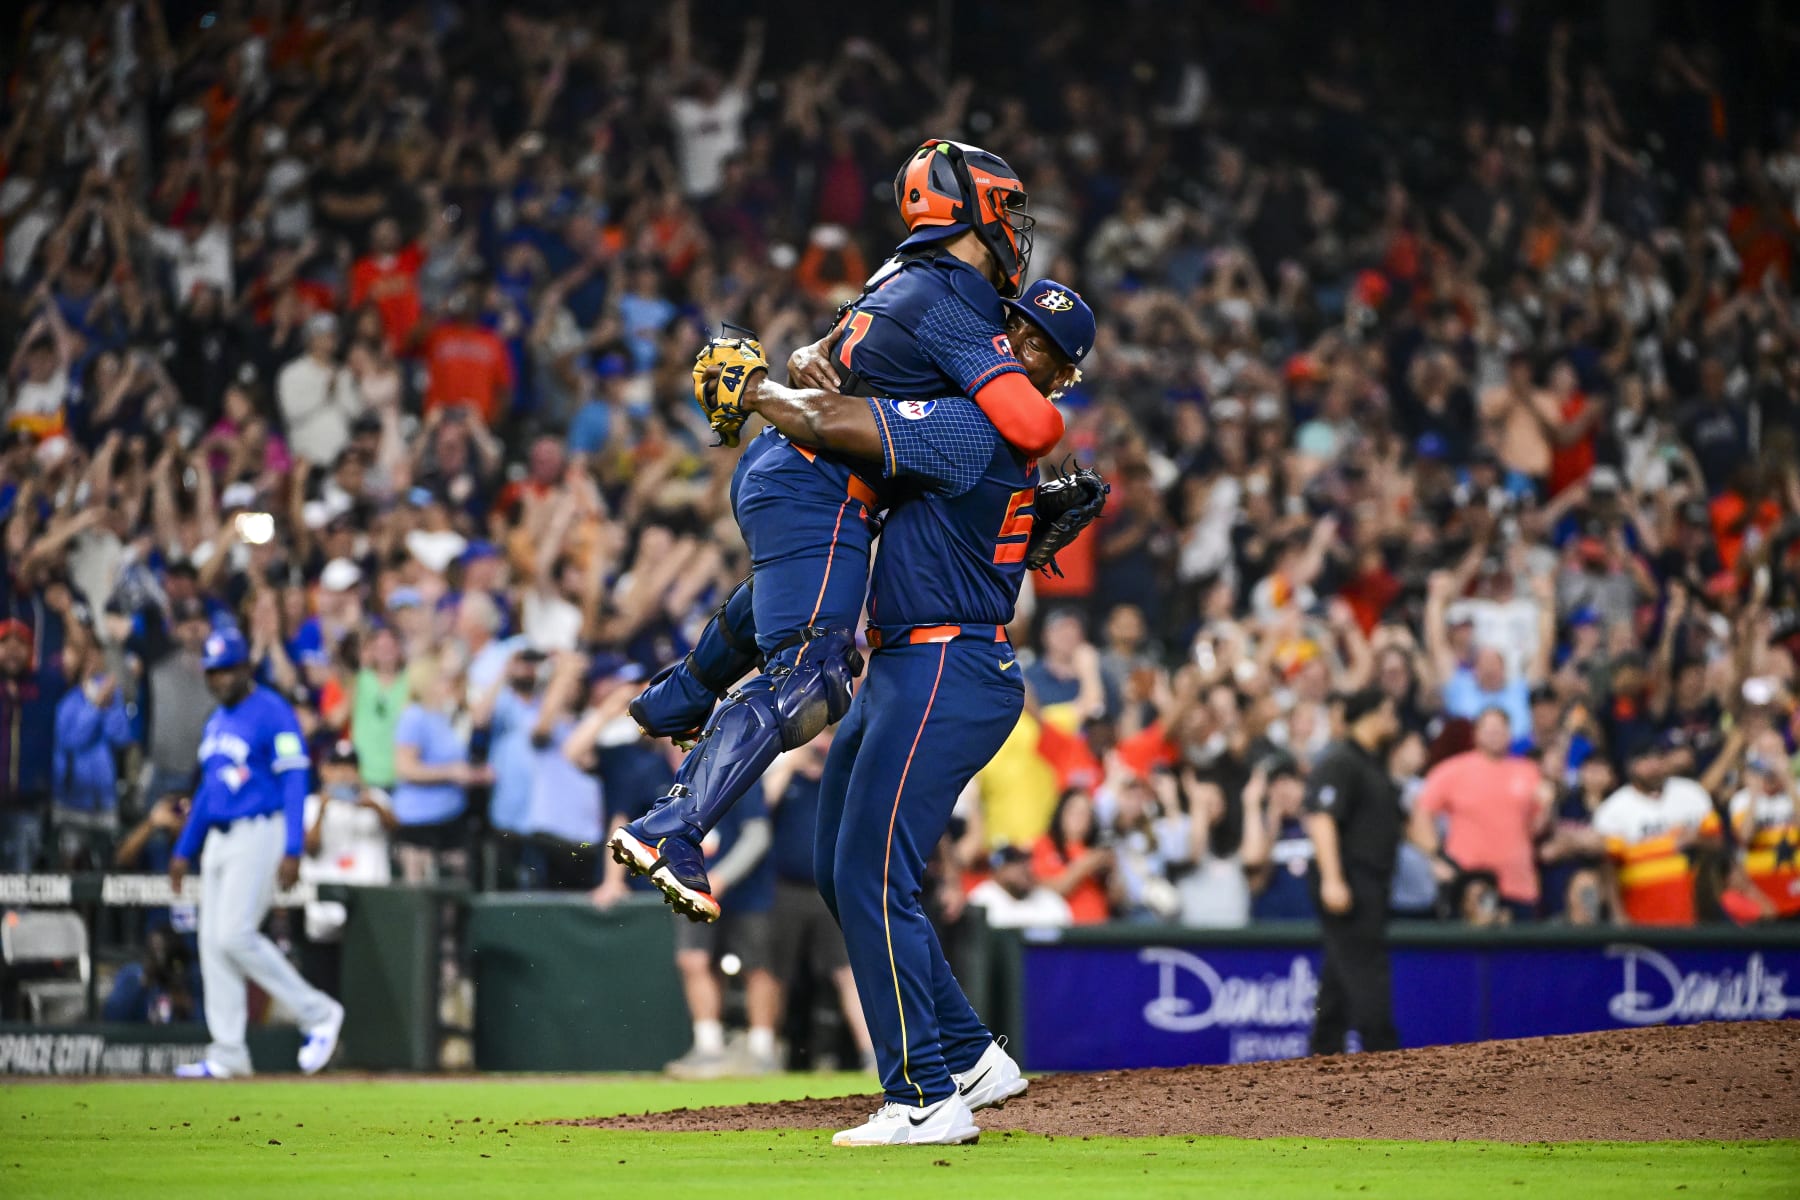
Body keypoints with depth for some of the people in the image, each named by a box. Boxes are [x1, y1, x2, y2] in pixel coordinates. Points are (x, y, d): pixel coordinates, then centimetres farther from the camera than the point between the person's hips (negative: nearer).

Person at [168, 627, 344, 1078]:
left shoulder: (273, 714, -9)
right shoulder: (217, 721, 18)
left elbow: (294, 783, -14)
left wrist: (292, 851, -21)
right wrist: (184, 850, 21)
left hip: (259, 833, -9)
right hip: (219, 839, 9)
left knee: (235, 935, -17)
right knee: (212, 942, 3)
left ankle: (318, 1013, -5)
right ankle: (227, 1054, 4)